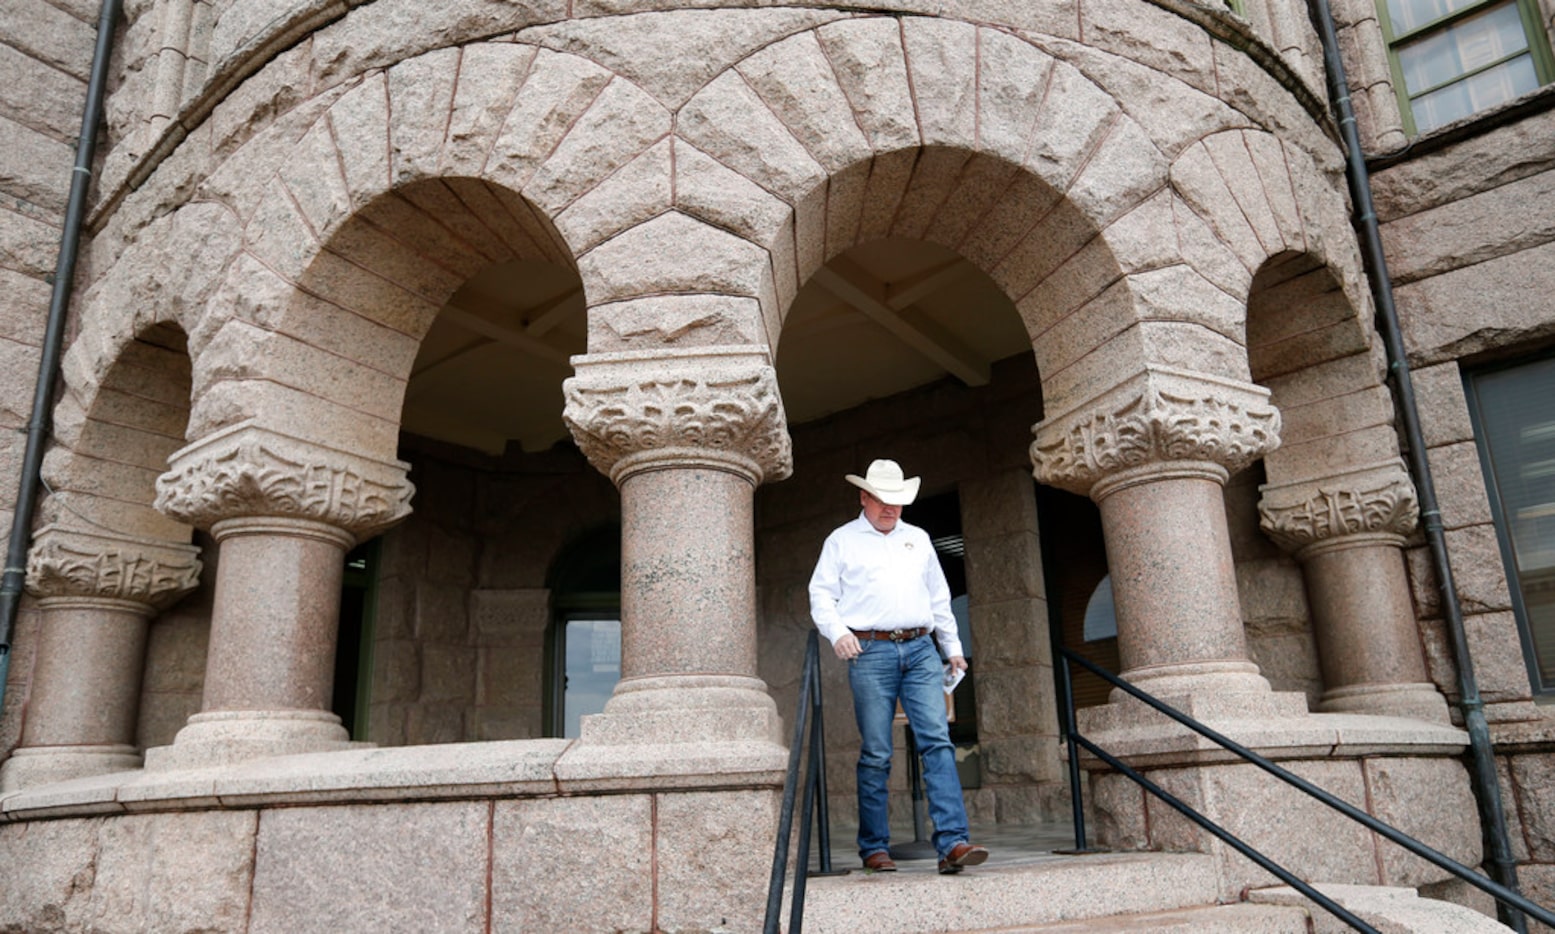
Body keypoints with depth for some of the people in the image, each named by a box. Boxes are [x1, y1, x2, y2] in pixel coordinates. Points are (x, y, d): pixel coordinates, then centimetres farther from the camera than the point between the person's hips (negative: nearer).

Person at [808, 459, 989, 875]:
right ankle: (875, 848, 7)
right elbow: (821, 595, 5)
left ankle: (952, 844, -12)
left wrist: (952, 646, 20)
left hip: (921, 650, 3)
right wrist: (838, 633, -12)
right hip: (871, 652, -3)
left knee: (938, 742, -9)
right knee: (875, 755, -2)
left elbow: (939, 597, 25)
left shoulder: (918, 539, 21)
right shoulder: (842, 540, 10)